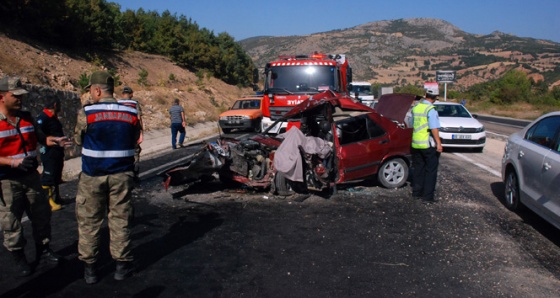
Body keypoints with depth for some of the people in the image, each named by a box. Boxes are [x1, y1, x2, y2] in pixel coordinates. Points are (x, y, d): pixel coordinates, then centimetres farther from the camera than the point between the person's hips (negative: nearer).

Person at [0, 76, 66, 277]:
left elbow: (38, 136, 18)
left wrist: (53, 140, -2)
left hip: (31, 176, 6)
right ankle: (19, 259, 22)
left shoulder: (27, 117, 3)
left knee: (42, 215, 15)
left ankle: (43, 249, 33)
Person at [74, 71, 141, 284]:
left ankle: (89, 267, 23)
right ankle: (122, 265, 19)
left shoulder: (86, 114, -11)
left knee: (89, 222, 13)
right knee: (119, 220, 11)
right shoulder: (131, 114, -4)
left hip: (93, 176, -2)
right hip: (122, 174, 2)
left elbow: (78, 140, 2)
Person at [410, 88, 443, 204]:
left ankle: (416, 192, 21)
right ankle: (427, 195, 3)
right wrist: (438, 143, -16)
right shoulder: (431, 110, -15)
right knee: (430, 170, 2)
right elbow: (434, 128, -19)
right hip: (428, 145, -6)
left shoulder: (415, 107, 8)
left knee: (418, 168, 16)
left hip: (415, 144, 7)